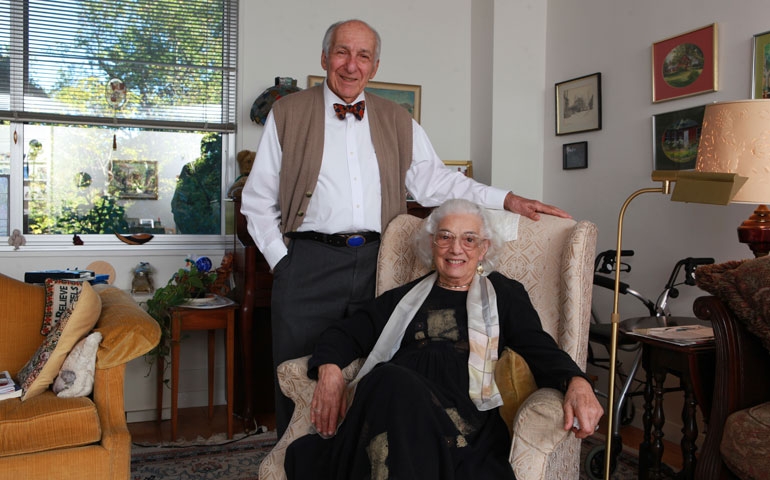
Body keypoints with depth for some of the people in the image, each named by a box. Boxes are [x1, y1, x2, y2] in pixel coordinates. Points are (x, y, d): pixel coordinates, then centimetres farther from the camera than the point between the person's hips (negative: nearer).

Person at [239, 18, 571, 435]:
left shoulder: (396, 121, 15)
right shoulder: (287, 114, 8)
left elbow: (435, 181, 8)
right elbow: (258, 200, 8)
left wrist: (508, 201, -3)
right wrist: (282, 261, -2)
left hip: (376, 264, 2)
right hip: (309, 263, -1)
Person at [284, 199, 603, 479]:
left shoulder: (503, 294, 22)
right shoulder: (405, 296, 27)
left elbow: (540, 349, 9)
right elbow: (346, 334, 22)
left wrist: (576, 382, -14)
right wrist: (330, 371, -2)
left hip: (463, 415, -2)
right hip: (388, 406, 2)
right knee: (391, 381, -35)